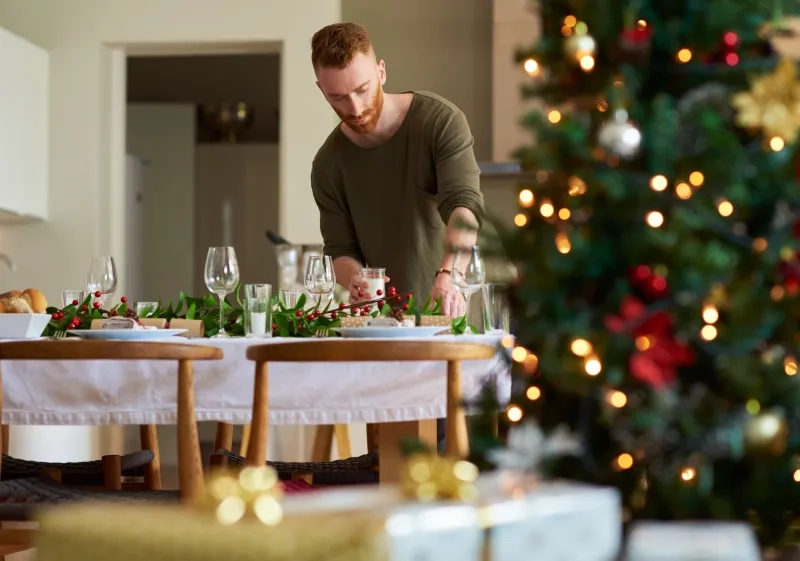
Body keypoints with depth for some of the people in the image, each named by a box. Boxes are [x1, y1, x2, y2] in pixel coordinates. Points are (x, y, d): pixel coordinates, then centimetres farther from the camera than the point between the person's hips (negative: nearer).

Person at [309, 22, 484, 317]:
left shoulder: (441, 120, -9)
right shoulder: (328, 165, 3)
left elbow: (465, 204, -21)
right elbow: (341, 249, 7)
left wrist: (449, 275, -39)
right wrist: (354, 281, -18)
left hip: (463, 305, -5)